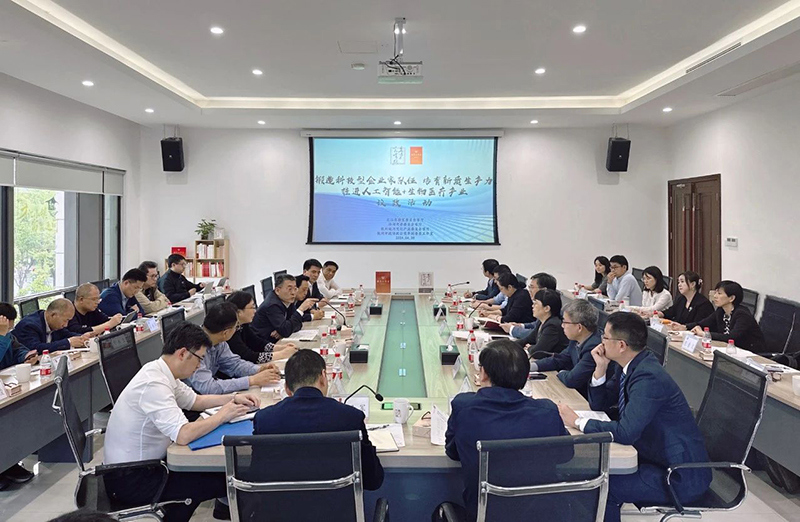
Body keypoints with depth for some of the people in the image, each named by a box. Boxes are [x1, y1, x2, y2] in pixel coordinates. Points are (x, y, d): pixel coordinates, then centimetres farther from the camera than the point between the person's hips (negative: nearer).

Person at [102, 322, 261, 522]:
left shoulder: (160, 372, 1)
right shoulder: (154, 384, -27)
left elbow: (194, 400, 16)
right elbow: (183, 435, -35)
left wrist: (233, 398, 4)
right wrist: (222, 415, -20)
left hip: (144, 462, 9)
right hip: (130, 480, -9)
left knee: (218, 470, 10)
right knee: (221, 482, -9)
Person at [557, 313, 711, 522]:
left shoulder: (648, 377, -27)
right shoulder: (628, 365, 1)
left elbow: (625, 432, -33)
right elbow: (599, 404, 10)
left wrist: (577, 422, -23)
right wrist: (600, 368, -6)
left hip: (681, 476, -9)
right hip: (655, 456, 9)